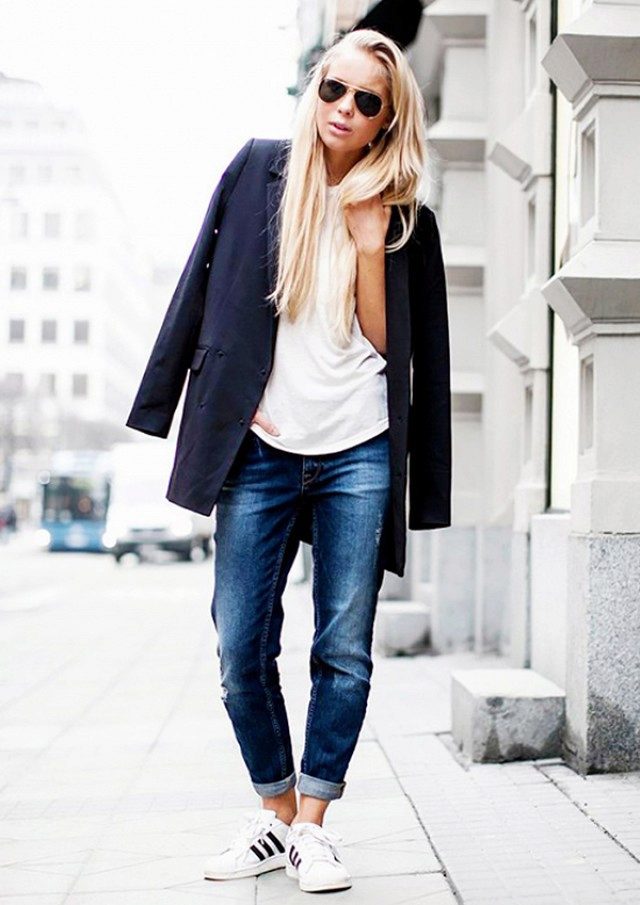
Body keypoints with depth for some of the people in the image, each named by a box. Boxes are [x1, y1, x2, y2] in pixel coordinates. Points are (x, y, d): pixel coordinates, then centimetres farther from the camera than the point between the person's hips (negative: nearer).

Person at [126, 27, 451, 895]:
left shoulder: (405, 219, 5)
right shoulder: (260, 170, 5)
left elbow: (391, 345, 1)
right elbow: (204, 284, 5)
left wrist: (369, 244, -9)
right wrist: (218, 406, 1)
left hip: (358, 456, 0)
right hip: (260, 449, 1)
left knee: (344, 651, 2)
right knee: (243, 653, 2)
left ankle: (312, 825, 15)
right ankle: (276, 815, 20)